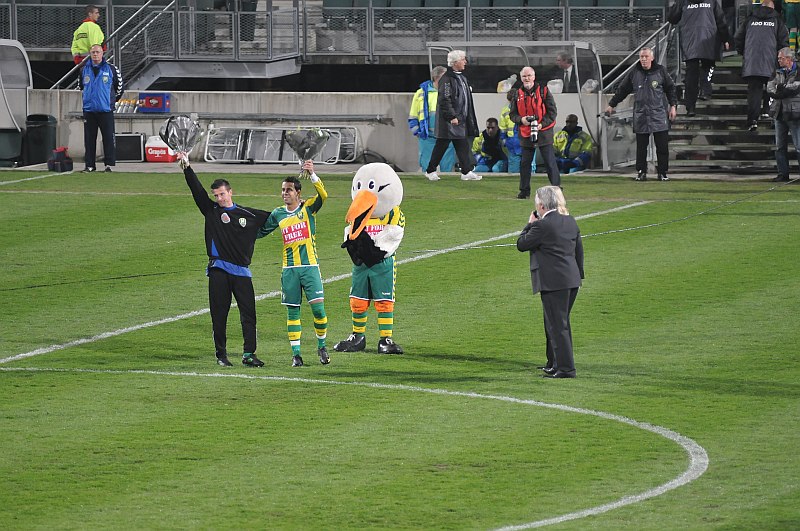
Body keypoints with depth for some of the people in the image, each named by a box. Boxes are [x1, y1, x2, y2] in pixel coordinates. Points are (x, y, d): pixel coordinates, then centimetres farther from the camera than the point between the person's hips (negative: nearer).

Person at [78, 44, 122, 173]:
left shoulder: (110, 69, 0)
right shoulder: (84, 70, 8)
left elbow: (119, 85, 12)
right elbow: (81, 85, 25)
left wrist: (114, 100, 19)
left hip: (106, 110, -3)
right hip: (89, 110, 3)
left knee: (108, 138, -3)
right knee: (89, 139, 3)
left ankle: (109, 164, 3)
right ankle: (89, 164, 8)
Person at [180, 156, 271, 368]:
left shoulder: (248, 215, 10)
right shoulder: (211, 211, 6)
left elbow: (273, 217, 24)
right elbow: (197, 190, -4)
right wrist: (187, 168, -14)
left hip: (242, 271, 1)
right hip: (219, 270, -1)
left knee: (248, 313, -4)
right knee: (219, 314, 1)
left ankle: (249, 354, -1)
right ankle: (221, 355, 8)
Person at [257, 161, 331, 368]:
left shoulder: (308, 208, -1)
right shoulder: (278, 214, 9)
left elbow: (323, 195, -20)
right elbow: (260, 231, 23)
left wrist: (312, 174, -33)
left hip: (310, 266, -3)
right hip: (289, 269, 3)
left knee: (318, 308, -9)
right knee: (292, 311, 2)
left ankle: (322, 346, 12)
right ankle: (296, 353, 6)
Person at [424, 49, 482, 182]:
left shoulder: (462, 78, 15)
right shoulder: (447, 79, -14)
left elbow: (467, 99, 21)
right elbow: (444, 100, -19)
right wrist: (452, 117, -21)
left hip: (460, 120, 9)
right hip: (448, 121, -9)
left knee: (463, 146, 6)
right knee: (441, 146, 0)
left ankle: (467, 172, 6)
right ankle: (430, 171, 10)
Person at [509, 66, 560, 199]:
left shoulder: (543, 91, -2)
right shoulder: (518, 94, 9)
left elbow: (552, 111, -3)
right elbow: (512, 114, 13)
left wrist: (542, 124, -15)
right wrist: (521, 119, -9)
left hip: (543, 132, -4)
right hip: (526, 133, 4)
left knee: (549, 161, -6)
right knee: (524, 163, 6)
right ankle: (524, 191, 15)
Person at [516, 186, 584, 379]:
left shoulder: (542, 225, -16)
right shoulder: (570, 221, 9)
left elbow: (521, 244, -7)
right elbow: (579, 250, 16)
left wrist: (530, 224, 5)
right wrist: (579, 273, 24)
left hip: (553, 282, -9)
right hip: (572, 280, 9)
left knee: (557, 325, -5)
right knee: (560, 323, 20)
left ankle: (565, 368, -6)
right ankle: (555, 363, 30)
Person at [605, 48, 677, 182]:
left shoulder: (661, 71, 4)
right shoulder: (634, 73, 8)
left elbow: (670, 89, 10)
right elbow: (622, 90, 18)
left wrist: (673, 106, 2)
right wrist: (612, 105, 21)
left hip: (659, 114, -2)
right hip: (640, 115, 2)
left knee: (662, 146, -3)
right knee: (641, 146, 2)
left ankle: (662, 172, 4)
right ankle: (641, 172, 10)